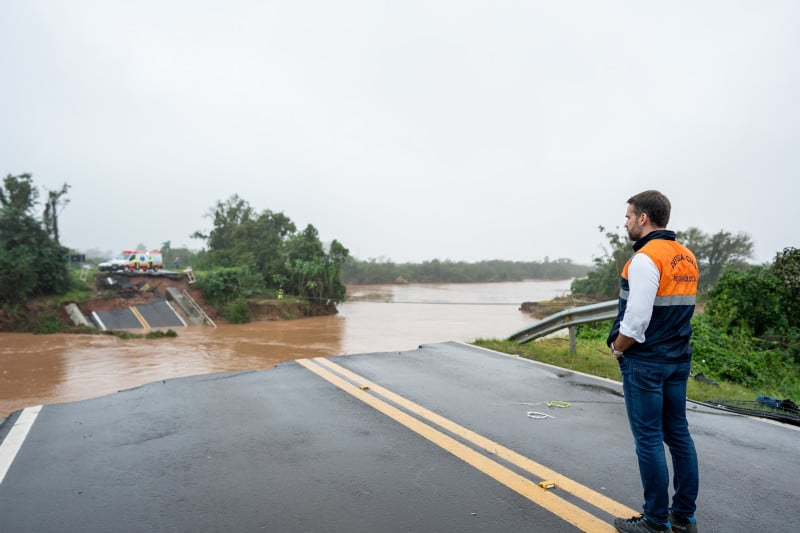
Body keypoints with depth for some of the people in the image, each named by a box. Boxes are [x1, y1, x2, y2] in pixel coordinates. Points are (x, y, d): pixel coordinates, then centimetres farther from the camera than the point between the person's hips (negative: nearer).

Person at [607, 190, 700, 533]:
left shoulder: (646, 259, -18)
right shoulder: (687, 258, 10)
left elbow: (636, 319, -22)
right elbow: (681, 310, 13)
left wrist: (617, 348, -7)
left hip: (645, 362, -9)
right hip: (678, 359, 9)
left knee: (649, 439, 1)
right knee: (678, 433, 14)